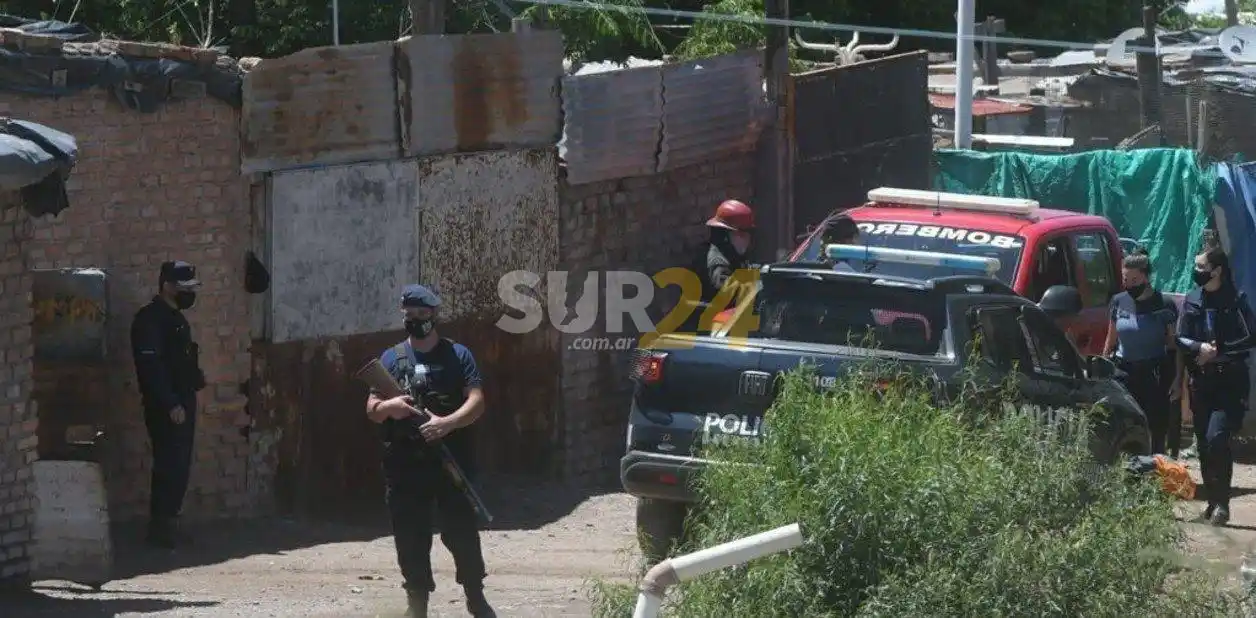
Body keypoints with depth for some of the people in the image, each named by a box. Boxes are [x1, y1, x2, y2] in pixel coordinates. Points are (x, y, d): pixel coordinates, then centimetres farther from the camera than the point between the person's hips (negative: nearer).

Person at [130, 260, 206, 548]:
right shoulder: (150, 319, -13)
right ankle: (159, 527, -9)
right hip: (165, 407, -10)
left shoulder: (175, 318, 19)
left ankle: (166, 524, 15)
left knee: (179, 467, 10)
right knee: (169, 467, -11)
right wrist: (171, 405, -23)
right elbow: (151, 366, -20)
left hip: (182, 403, 10)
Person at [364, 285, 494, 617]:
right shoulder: (391, 359, 9)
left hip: (452, 461, -2)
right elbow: (371, 409, 7)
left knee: (462, 532, 1)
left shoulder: (458, 355, 3)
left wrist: (447, 423, -23)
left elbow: (476, 402, -5)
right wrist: (388, 407, -17)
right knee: (411, 540, 2)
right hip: (405, 465, 2)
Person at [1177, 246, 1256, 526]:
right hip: (1201, 383, 5)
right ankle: (1214, 501, 18)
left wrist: (1217, 352, -13)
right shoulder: (1192, 301, 8)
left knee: (1217, 437, -19)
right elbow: (1180, 339, 5)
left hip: (1230, 383, -5)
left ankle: (1222, 503, -16)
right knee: (1204, 443, 7)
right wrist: (1200, 348, -14)